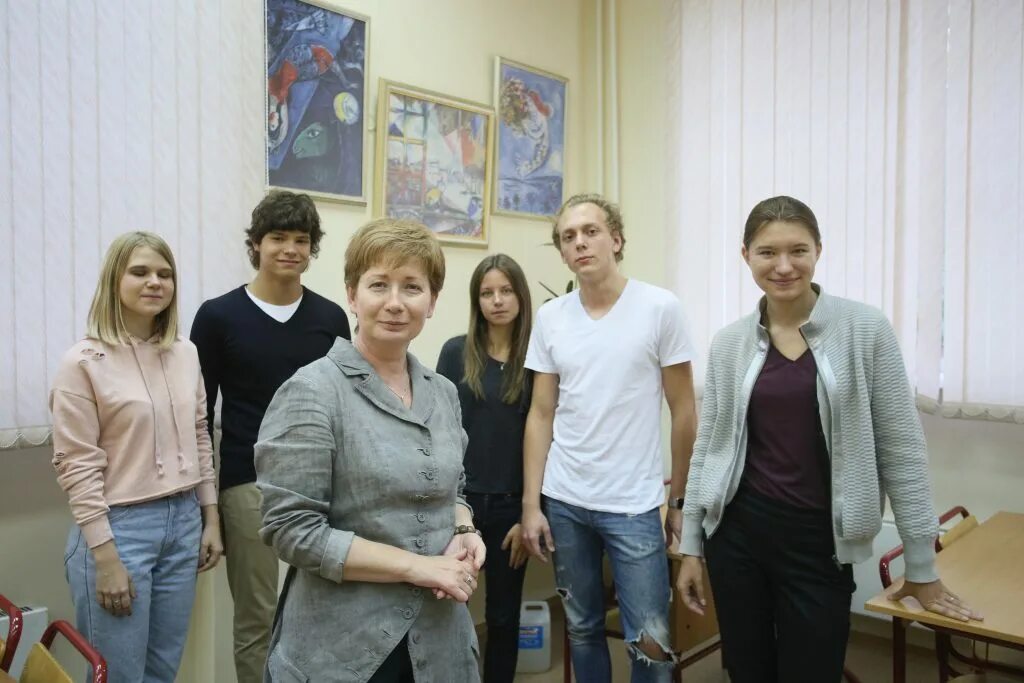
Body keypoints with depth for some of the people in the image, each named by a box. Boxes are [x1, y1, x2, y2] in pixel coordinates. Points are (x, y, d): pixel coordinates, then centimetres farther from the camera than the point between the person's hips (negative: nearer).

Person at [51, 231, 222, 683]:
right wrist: (105, 556, -14)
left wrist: (210, 518, 10)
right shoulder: (83, 362, -10)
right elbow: (77, 466, -12)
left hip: (184, 521, 5)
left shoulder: (185, 354, 6)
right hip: (119, 526, -5)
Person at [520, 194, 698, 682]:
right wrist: (530, 504, 1)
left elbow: (684, 412, -2)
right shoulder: (549, 317, 2)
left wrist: (680, 500, 1)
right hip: (563, 501, 3)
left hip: (633, 504, -3)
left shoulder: (661, 309, -7)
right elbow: (541, 415, 5)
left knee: (652, 642, 3)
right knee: (582, 628, 16)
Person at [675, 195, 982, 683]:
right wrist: (691, 547, 6)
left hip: (820, 542, -2)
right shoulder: (729, 343, 0)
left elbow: (901, 449, -4)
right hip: (738, 533, 3)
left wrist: (922, 567, -1)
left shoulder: (866, 330, -7)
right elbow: (708, 448, 5)